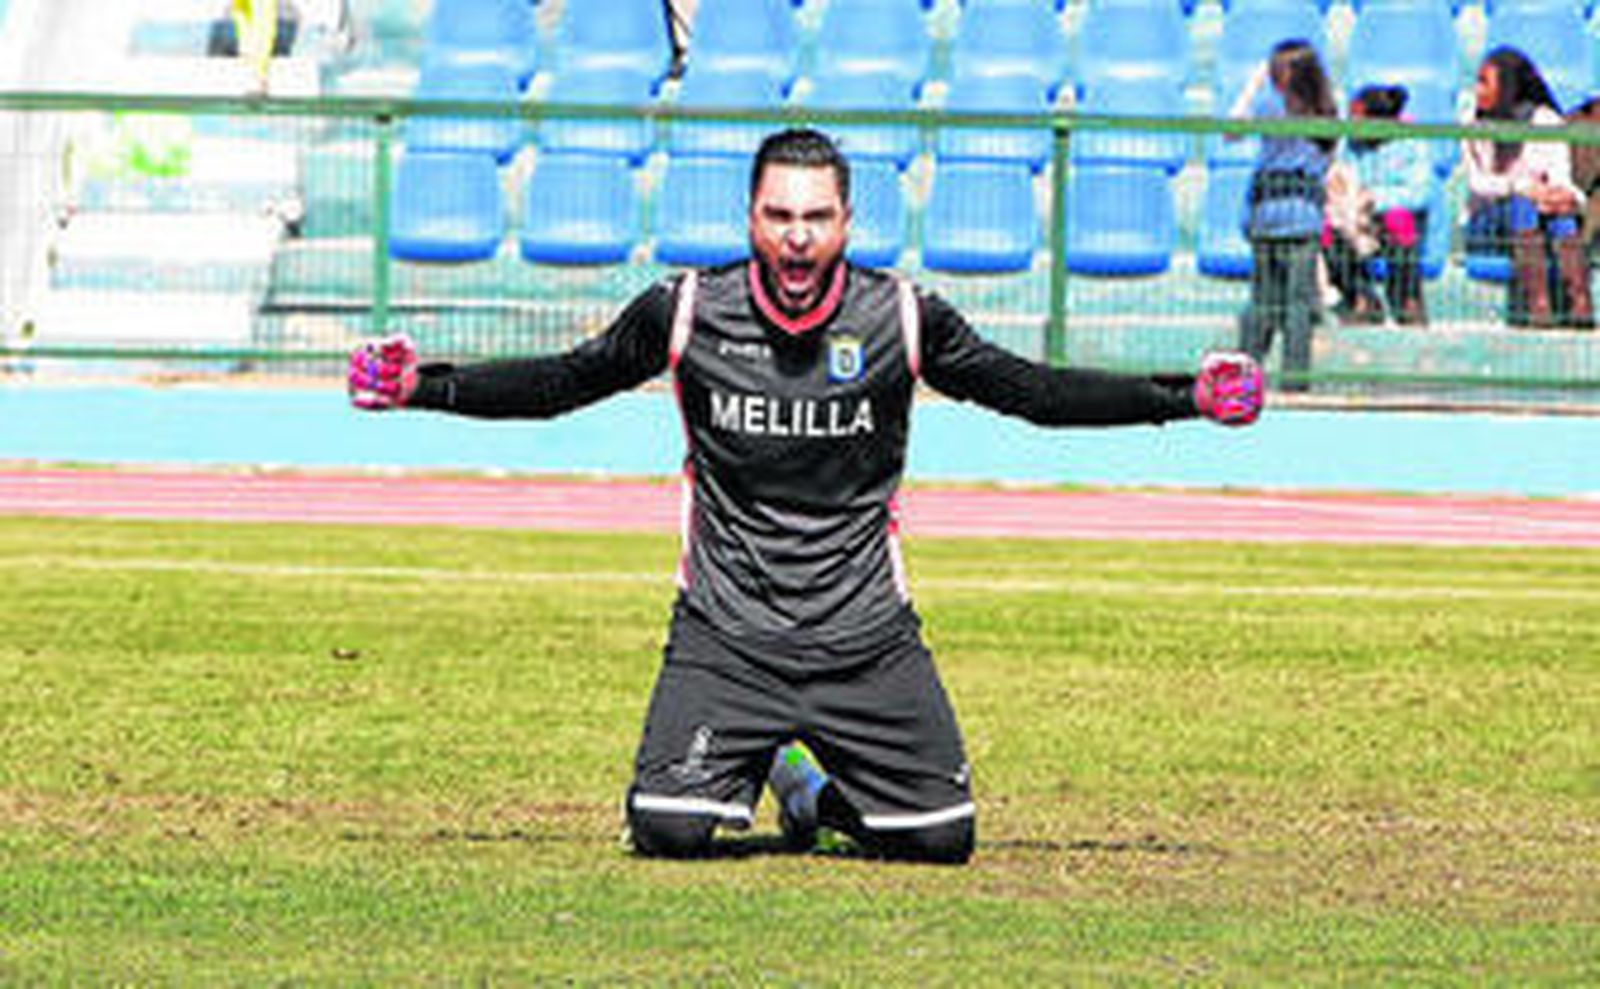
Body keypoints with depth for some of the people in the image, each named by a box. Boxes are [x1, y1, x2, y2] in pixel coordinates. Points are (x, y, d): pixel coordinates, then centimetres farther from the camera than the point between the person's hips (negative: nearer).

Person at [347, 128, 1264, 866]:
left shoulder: (903, 319, -4)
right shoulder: (687, 312, -5)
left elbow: (1033, 390, 6)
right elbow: (563, 382, 7)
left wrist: (1183, 397, -1)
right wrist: (425, 387, -3)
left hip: (868, 636, 1)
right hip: (726, 632, -1)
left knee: (939, 838, -7)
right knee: (668, 831, -16)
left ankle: (818, 792, 28)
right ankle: (749, 769, 21)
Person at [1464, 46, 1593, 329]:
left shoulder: (1547, 122, 7)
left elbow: (1561, 178, -4)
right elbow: (1478, 183, -6)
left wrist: (1568, 195, -29)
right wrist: (1522, 187, -24)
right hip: (1487, 225, -1)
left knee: (1562, 215, -32)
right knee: (1523, 204, -33)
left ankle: (1579, 302, -54)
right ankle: (1537, 302, -52)